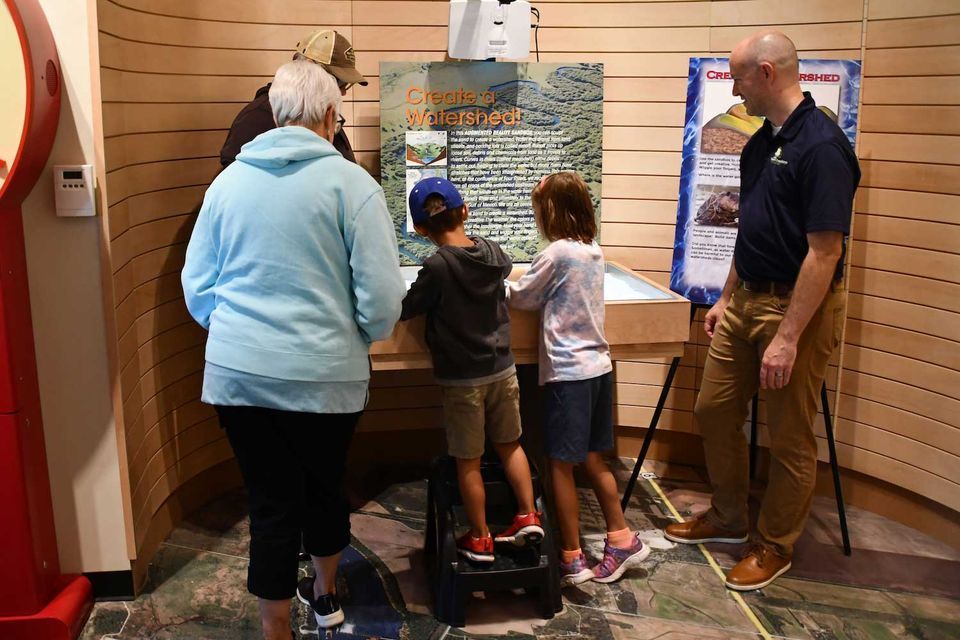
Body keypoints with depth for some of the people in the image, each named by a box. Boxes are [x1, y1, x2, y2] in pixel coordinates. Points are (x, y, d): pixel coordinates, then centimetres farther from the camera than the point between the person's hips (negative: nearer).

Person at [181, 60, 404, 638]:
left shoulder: (229, 180, 3)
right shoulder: (350, 183, -8)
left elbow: (197, 287, 9)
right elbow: (382, 298, -11)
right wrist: (362, 337, 10)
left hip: (237, 373, 2)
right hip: (324, 374, -1)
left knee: (272, 503, 11)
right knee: (325, 484, 21)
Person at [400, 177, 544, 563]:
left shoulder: (437, 267, -20)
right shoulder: (492, 251, -3)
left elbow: (406, 310, -10)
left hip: (461, 379, -5)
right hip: (502, 369, 5)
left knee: (468, 462, 8)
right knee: (509, 445, 21)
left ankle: (479, 540, 19)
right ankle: (528, 517, 23)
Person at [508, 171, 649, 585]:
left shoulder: (556, 253, -14)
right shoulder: (594, 251, 9)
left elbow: (519, 297, -2)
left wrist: (505, 289, 15)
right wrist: (538, 290, 9)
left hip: (568, 371, -8)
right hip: (598, 365, 8)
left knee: (561, 464, 1)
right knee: (592, 459, 17)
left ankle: (572, 559, 8)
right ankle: (621, 538, 24)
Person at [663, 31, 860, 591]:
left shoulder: (821, 145, -19)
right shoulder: (761, 142, 9)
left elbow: (824, 252, -22)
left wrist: (788, 339, -24)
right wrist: (726, 299, 18)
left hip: (798, 307, -9)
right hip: (747, 299, 9)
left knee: (790, 438, 6)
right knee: (715, 410, 16)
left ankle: (776, 546, 25)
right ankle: (729, 518, 35)